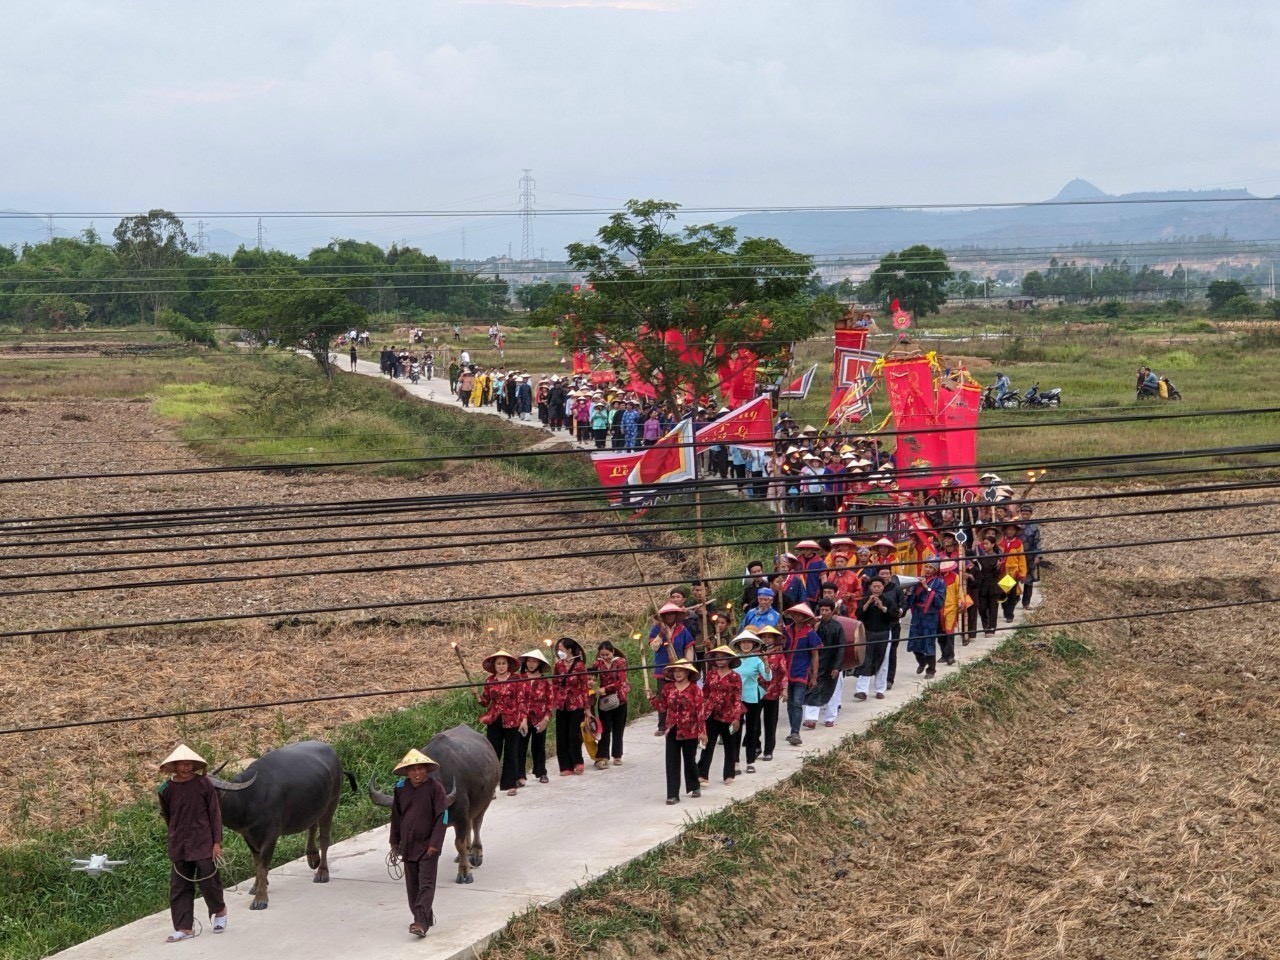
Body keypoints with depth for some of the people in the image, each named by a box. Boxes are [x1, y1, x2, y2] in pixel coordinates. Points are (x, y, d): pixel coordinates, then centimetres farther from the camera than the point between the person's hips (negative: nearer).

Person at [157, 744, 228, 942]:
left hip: (203, 844, -3)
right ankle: (184, 927, 10)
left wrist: (217, 842, -6)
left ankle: (220, 911, 28)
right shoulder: (166, 789, 0)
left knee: (208, 880, 0)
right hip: (178, 846, 3)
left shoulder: (203, 784, -6)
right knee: (179, 887, 3)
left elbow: (215, 813, -3)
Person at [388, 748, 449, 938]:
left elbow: (442, 817, -11)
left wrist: (435, 843, -15)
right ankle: (425, 917, 24)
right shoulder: (401, 788, 2)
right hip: (408, 845, 5)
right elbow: (396, 816, 13)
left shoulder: (435, 787, -11)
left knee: (426, 884, -8)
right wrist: (395, 841, 16)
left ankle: (421, 923, -13)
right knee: (412, 885, 11)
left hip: (428, 846, -5)